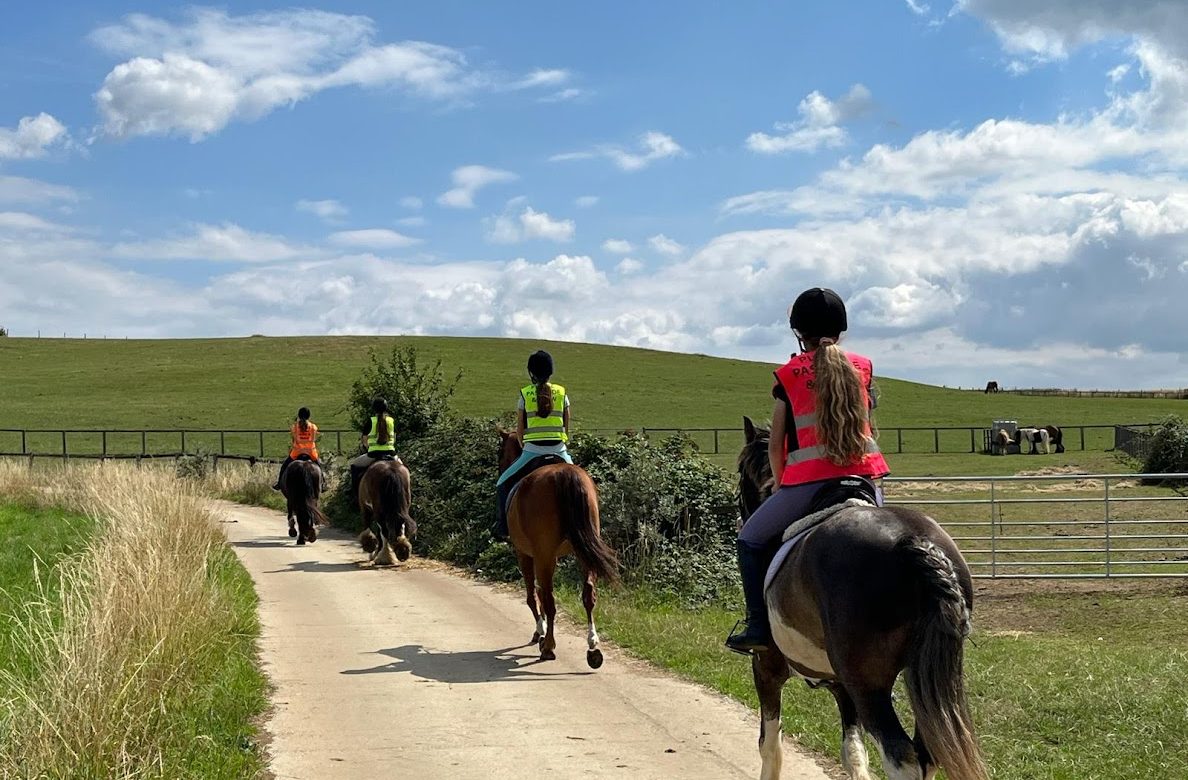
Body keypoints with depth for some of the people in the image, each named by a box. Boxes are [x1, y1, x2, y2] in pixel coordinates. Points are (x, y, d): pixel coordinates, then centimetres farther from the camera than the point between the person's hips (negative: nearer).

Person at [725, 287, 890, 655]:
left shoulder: (790, 374, 4)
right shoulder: (863, 368, 12)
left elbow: (775, 445, 6)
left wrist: (779, 483, 21)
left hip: (808, 480, -3)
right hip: (865, 479, 3)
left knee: (751, 540, 14)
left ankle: (759, 628, 6)